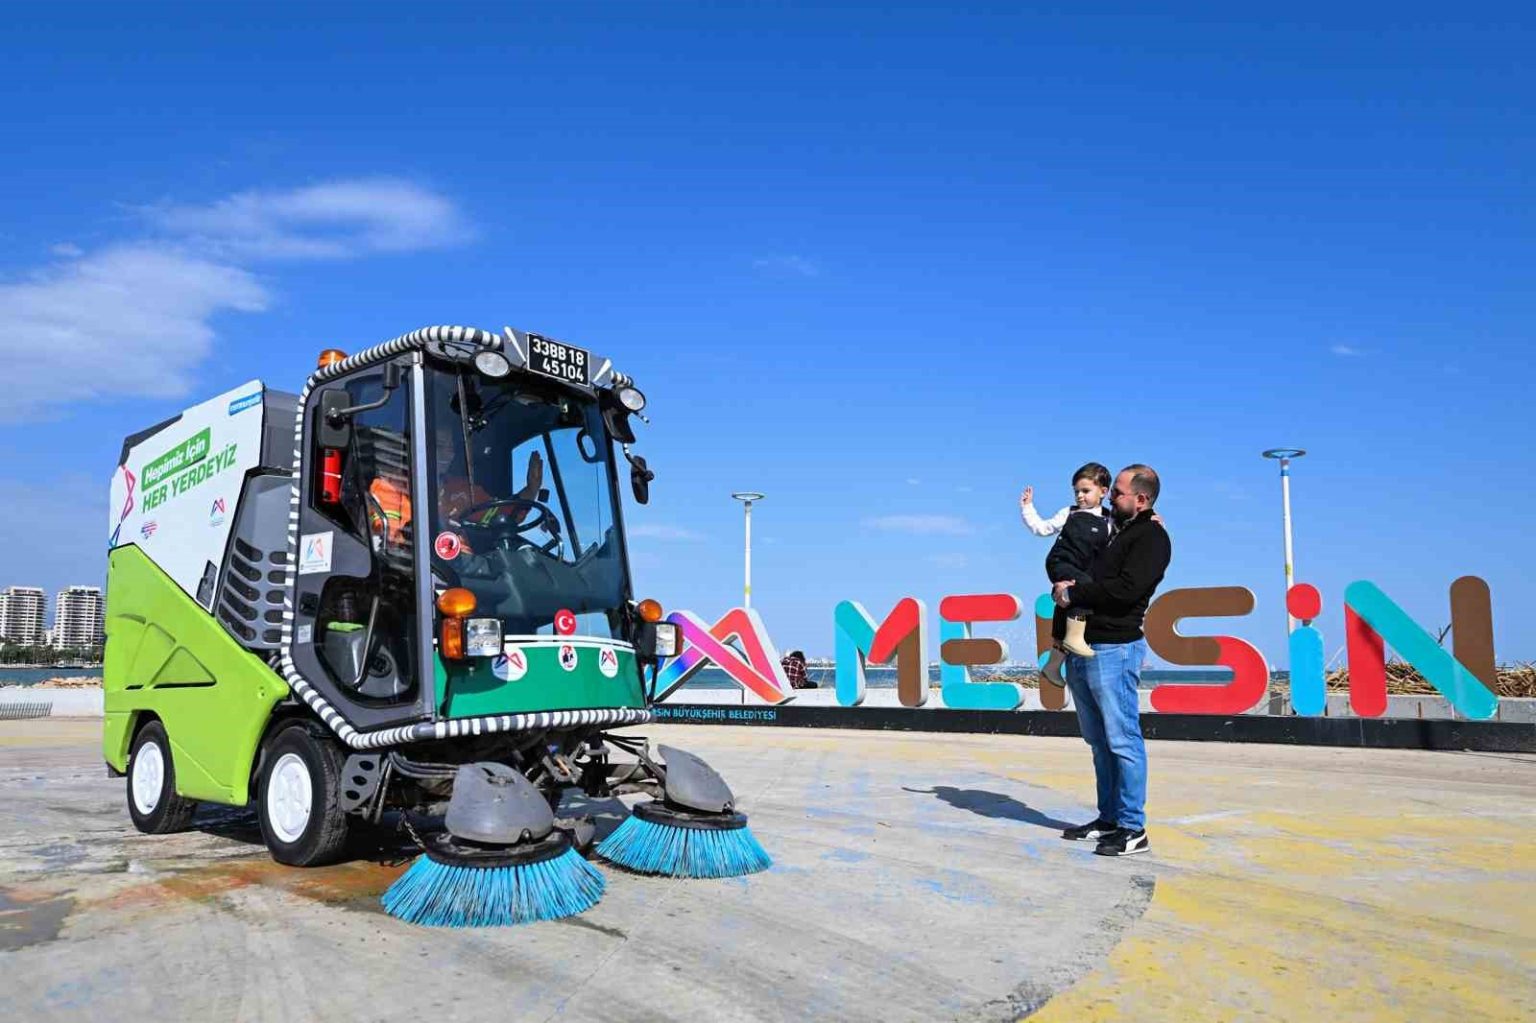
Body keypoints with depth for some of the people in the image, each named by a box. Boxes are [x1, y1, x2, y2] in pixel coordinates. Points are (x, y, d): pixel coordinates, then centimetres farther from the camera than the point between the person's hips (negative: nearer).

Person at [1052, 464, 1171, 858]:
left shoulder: (1152, 537, -5)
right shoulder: (1110, 528, 20)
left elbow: (1125, 589, -19)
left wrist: (1073, 594, -11)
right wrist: (1063, 588, 6)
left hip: (1114, 648, -8)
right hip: (1079, 647, 8)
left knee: (1122, 739, -5)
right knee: (1099, 740, 13)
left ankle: (1133, 828, 2)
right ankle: (1109, 818, 22)